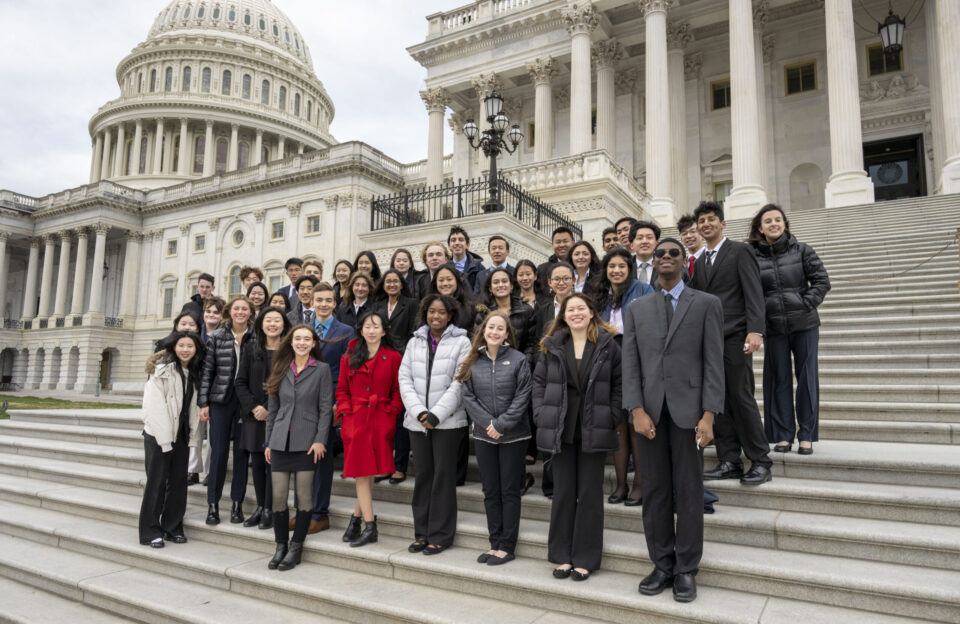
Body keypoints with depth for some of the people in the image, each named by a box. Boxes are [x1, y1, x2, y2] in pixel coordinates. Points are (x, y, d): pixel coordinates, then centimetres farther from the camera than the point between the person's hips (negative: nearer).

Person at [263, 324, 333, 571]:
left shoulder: (321, 369, 0)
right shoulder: (281, 369, 11)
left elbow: (325, 408, -3)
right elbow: (272, 408, 14)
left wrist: (320, 440, -11)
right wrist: (268, 442, 11)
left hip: (306, 442, -3)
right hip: (280, 441, 3)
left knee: (304, 495, 2)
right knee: (278, 496, 4)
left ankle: (296, 548, 13)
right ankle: (280, 546, 18)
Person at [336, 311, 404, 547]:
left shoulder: (393, 358, 3)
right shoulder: (349, 358, 9)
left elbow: (398, 391, 6)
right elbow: (342, 389, 13)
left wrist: (389, 411, -6)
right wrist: (346, 411, 0)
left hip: (381, 422, -1)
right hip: (355, 421, 1)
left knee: (368, 472, -1)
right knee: (362, 473, -1)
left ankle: (356, 517, 19)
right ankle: (370, 527, 5)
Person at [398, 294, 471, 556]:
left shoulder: (461, 342, -1)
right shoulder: (415, 342, 11)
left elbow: (460, 384, -8)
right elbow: (405, 379, 5)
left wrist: (437, 414, -13)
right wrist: (419, 412, -7)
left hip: (448, 421, -4)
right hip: (417, 421, 4)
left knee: (443, 476, 1)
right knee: (422, 475, 9)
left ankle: (440, 535, 12)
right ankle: (422, 533, 21)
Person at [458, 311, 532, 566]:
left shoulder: (518, 360, -5)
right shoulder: (473, 362, 4)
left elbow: (522, 398, -10)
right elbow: (468, 397, 1)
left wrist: (501, 424, -15)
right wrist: (488, 423, -10)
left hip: (513, 436, -3)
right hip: (483, 436, 4)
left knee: (509, 492, 5)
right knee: (490, 492, 12)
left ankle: (507, 546, 15)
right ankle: (495, 544, 24)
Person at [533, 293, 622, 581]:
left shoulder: (608, 345, 0)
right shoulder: (552, 346, 5)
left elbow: (619, 384, 1)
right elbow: (539, 381, 7)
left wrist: (612, 418, -6)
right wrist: (542, 414, -2)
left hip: (594, 430, -1)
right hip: (560, 429, 2)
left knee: (590, 493, 5)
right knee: (563, 491, 9)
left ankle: (585, 558, 17)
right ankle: (562, 555, 21)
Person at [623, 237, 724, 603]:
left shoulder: (706, 304, 4)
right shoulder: (636, 309, 11)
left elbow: (713, 363, -1)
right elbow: (630, 364, 5)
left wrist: (708, 415, -9)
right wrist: (637, 410, -7)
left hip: (688, 409, -2)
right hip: (649, 411, 2)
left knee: (689, 492, 4)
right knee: (655, 491, 8)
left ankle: (686, 570, 18)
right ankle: (662, 566, 21)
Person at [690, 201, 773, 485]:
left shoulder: (740, 251, 1)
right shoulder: (699, 262, 20)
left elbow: (753, 293, -8)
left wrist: (755, 330, -19)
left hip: (734, 337, -6)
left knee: (741, 398, -6)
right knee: (720, 402, 5)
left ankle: (760, 462, 4)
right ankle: (729, 461, 11)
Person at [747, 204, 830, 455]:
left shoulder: (801, 250, 3)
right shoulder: (752, 256, 1)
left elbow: (822, 280, 2)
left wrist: (807, 303, -8)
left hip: (805, 324, 0)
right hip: (774, 327, 0)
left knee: (807, 377, 3)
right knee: (779, 379, 5)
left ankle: (807, 436, 13)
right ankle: (783, 435, 14)